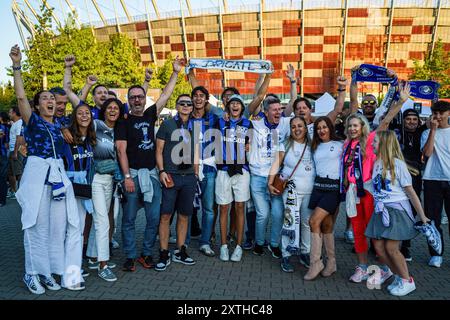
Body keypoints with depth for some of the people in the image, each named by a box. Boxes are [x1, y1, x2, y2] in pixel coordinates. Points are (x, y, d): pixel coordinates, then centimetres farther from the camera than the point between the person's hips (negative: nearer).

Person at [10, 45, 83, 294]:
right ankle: (32, 273, 10)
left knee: (58, 224, 6)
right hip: (37, 174, -5)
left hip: (59, 175, 5)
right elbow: (21, 97, -10)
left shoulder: (59, 125, 16)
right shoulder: (32, 120, 3)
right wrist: (17, 66, -15)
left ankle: (48, 270, 18)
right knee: (36, 225, -2)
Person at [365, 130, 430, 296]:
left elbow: (410, 191, -7)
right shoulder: (376, 163, 8)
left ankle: (407, 281, 13)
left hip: (397, 210, -5)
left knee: (391, 247, -7)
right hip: (380, 211, 5)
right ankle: (386, 270, 31)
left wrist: (422, 216, -4)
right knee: (378, 246, 4)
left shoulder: (397, 163, -9)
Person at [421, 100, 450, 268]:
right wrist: (433, 130, -9)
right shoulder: (427, 133, 7)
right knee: (433, 218, 4)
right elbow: (427, 153, -9)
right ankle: (436, 254, 14)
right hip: (432, 180, 0)